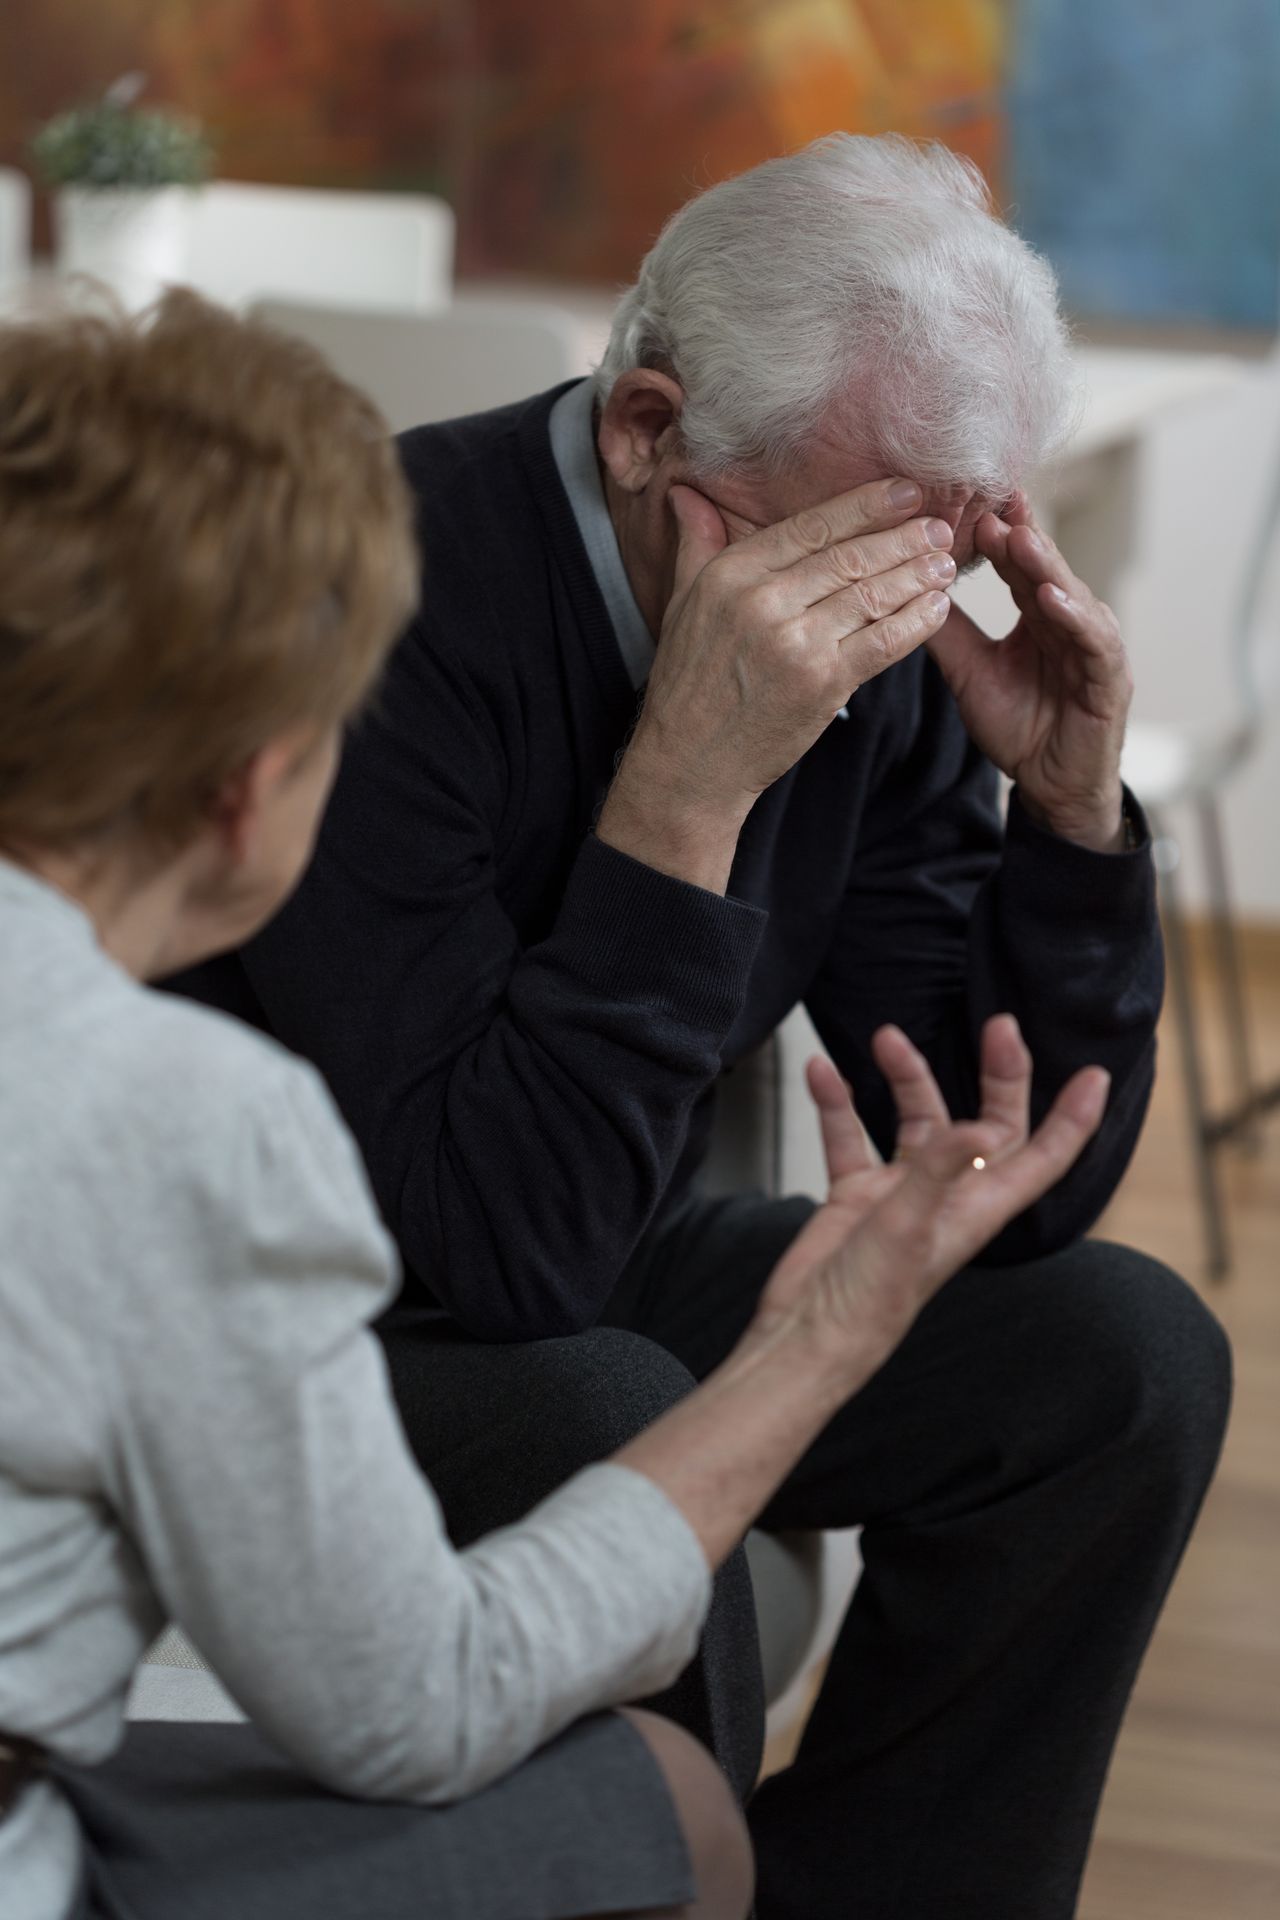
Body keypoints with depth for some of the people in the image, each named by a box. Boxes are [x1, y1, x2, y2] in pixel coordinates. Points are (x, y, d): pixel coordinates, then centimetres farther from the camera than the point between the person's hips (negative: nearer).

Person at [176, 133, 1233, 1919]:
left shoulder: (880, 648, -7)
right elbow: (498, 1239, -34)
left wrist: (1071, 801, -17)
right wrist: (689, 785, -39)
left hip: (587, 1266, 7)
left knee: (1119, 1353, -8)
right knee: (608, 1432, -35)